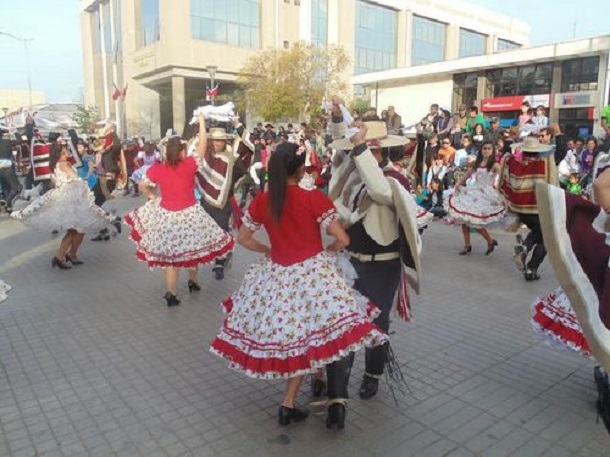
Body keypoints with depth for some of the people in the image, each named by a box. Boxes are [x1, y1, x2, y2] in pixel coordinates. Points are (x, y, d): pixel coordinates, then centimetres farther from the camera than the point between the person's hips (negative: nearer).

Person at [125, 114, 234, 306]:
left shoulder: (156, 169, -7)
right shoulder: (189, 165, -13)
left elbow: (142, 186, 4)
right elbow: (202, 146, -4)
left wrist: (152, 197, 21)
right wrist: (202, 122, 4)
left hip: (166, 215, 1)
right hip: (190, 214, -1)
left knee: (169, 254, 8)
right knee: (192, 248, 19)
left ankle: (171, 294, 12)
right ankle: (193, 281, 37)